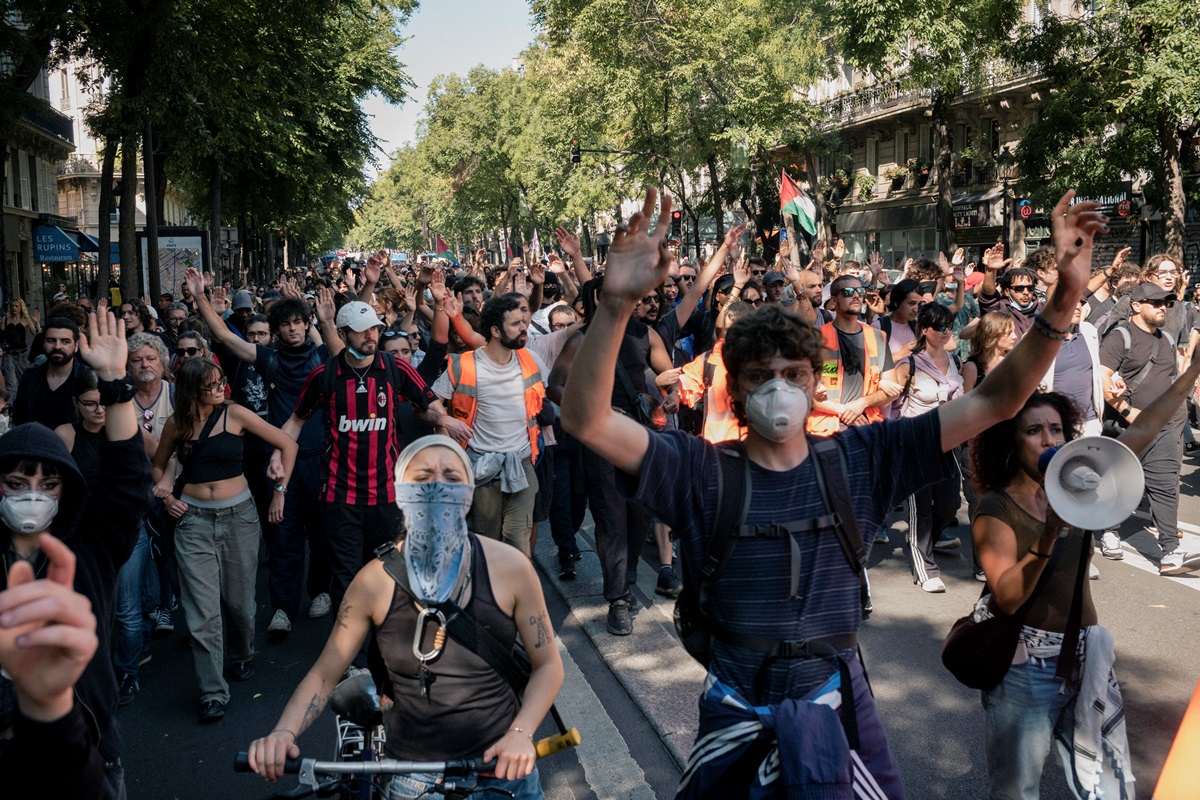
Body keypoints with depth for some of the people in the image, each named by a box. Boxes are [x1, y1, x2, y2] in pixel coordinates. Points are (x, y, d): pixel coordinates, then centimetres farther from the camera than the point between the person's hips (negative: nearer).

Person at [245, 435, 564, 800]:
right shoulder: (375, 581, -12)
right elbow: (324, 674, -3)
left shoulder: (509, 567, -13)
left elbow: (547, 664, -4)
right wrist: (283, 733, -20)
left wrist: (521, 733, -19)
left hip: (501, 765, 0)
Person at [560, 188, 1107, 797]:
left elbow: (994, 402, -6)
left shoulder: (861, 458, -4)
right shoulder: (701, 471, -11)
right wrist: (616, 305, -38)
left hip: (834, 686, 1)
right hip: (737, 695, -1)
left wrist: (1065, 299, -19)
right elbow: (586, 421, -24)